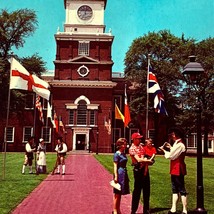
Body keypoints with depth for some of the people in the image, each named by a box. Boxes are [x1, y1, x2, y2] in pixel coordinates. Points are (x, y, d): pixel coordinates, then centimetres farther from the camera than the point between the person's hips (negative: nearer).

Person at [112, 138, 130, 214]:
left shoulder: (124, 154, 12)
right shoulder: (117, 154, -12)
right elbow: (115, 166, -14)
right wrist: (116, 176, -18)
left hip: (124, 174, 8)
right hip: (119, 174, -8)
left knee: (120, 194, 14)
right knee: (117, 193, 1)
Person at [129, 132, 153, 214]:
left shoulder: (141, 146, 10)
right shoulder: (132, 148, -11)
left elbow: (145, 158, 4)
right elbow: (139, 160, -21)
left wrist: (146, 168, -8)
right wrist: (148, 161, -10)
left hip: (145, 169, 7)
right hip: (138, 170, -7)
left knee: (146, 190, 12)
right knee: (137, 190, -1)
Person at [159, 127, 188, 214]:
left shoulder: (180, 145, -19)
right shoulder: (177, 144, 14)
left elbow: (170, 156, -19)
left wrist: (164, 150, -4)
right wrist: (170, 147, 10)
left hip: (178, 170, -10)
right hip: (175, 170, 10)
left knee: (181, 190, -3)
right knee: (175, 189, 13)